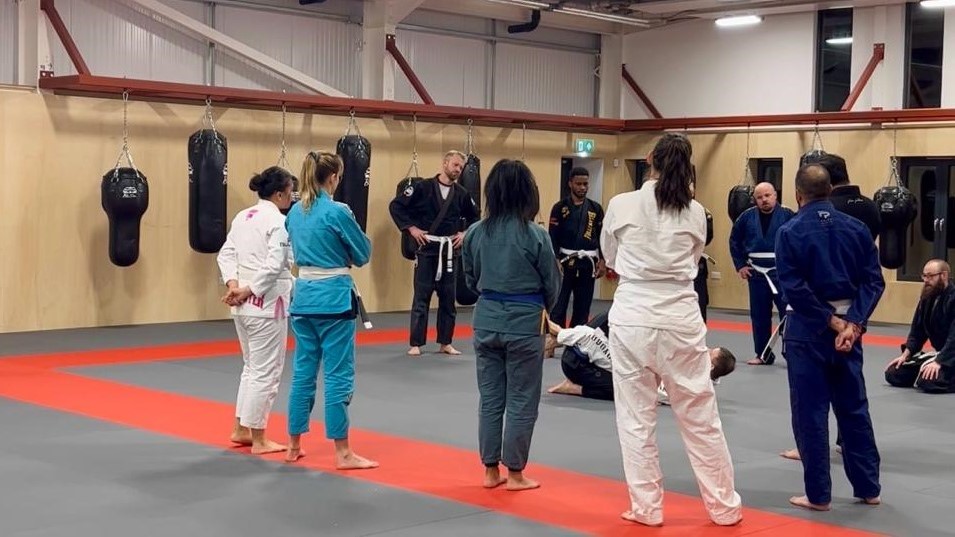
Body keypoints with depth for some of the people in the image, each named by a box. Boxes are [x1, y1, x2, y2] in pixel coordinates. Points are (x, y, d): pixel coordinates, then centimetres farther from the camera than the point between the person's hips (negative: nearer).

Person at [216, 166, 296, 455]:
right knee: (266, 371, 1)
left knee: (252, 366, 22)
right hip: (267, 304, -9)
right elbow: (273, 266, -22)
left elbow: (226, 254, 8)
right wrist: (247, 291, -15)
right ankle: (258, 439, 8)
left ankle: (242, 429, 27)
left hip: (244, 304, 9)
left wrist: (234, 286, -3)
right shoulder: (279, 222, -14)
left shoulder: (242, 217, 11)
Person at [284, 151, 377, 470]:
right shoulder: (338, 212, -13)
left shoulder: (295, 212, 8)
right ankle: (342, 453, 3)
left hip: (304, 296, 7)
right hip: (334, 297, -7)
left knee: (303, 372, 14)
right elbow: (364, 254, -4)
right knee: (338, 375, -2)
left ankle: (294, 446, 21)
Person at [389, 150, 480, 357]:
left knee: (448, 298, 9)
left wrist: (465, 233, 5)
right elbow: (396, 206, -7)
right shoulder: (423, 187, -8)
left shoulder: (462, 194, 4)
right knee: (421, 297, -2)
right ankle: (416, 344, 4)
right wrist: (411, 228, -10)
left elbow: (474, 217, 20)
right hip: (427, 249, -4)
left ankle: (445, 342, 19)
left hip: (450, 251, 4)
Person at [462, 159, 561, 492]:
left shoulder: (475, 233, -3)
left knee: (490, 397, 14)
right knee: (521, 401, 8)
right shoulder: (536, 235, -13)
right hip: (524, 321, -4)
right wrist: (542, 308, 18)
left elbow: (470, 280, 8)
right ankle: (514, 473, 16)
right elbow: (552, 284, -3)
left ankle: (491, 470, 22)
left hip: (486, 319, 4)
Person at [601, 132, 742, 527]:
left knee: (636, 419, 9)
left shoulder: (621, 205, -5)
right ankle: (724, 507, 21)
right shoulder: (696, 213, 1)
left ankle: (647, 508, 15)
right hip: (680, 319, 2)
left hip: (632, 318, -2)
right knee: (700, 418, 11)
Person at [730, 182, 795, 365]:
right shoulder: (748, 217, 1)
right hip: (757, 274, 3)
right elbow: (735, 241, 13)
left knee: (788, 314, -4)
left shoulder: (787, 215, -8)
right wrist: (740, 265, 8)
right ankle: (763, 355, 22)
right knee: (759, 316, 10)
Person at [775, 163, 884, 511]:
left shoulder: (790, 232, -8)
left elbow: (793, 288, -14)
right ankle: (868, 488, 23)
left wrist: (832, 322, -11)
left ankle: (818, 494, 8)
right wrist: (852, 322, -8)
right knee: (854, 408, 15)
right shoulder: (857, 229, 3)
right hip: (849, 326, 4)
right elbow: (874, 281, -2)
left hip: (808, 330, -4)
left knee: (810, 414, 3)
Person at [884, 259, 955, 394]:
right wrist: (906, 355, -1)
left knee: (928, 381, -33)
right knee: (893, 374, 1)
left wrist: (939, 362, -34)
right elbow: (917, 330, 11)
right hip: (939, 352, 8)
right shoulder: (927, 297, 6)